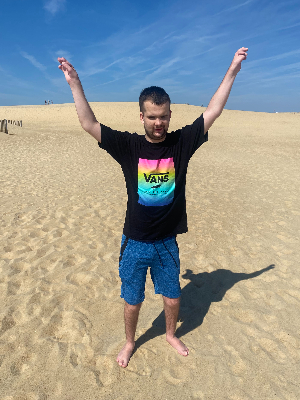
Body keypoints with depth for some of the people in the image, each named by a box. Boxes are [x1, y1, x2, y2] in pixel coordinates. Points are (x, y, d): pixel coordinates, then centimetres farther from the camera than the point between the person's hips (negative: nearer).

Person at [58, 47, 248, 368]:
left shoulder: (181, 142, -5)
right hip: (135, 243, -1)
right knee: (132, 301, 17)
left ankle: (171, 334, 52)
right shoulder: (128, 145, -9)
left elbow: (212, 111, -1)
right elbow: (89, 123, -7)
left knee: (172, 296, 20)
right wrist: (75, 83, -7)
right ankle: (130, 342, 47)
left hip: (167, 242, 2)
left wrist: (232, 70, 2)